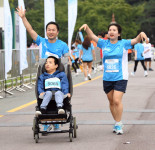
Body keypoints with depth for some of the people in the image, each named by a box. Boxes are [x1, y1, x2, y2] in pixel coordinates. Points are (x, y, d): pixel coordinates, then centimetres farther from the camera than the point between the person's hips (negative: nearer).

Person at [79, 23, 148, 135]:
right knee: (111, 102, 10)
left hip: (120, 78, -4)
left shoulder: (123, 44, -1)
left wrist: (141, 34, -33)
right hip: (107, 78, 4)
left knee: (117, 100, -14)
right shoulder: (104, 43, 7)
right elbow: (92, 36, 3)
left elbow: (136, 40, -12)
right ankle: (117, 123, 24)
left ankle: (118, 124, -3)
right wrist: (86, 27, -14)